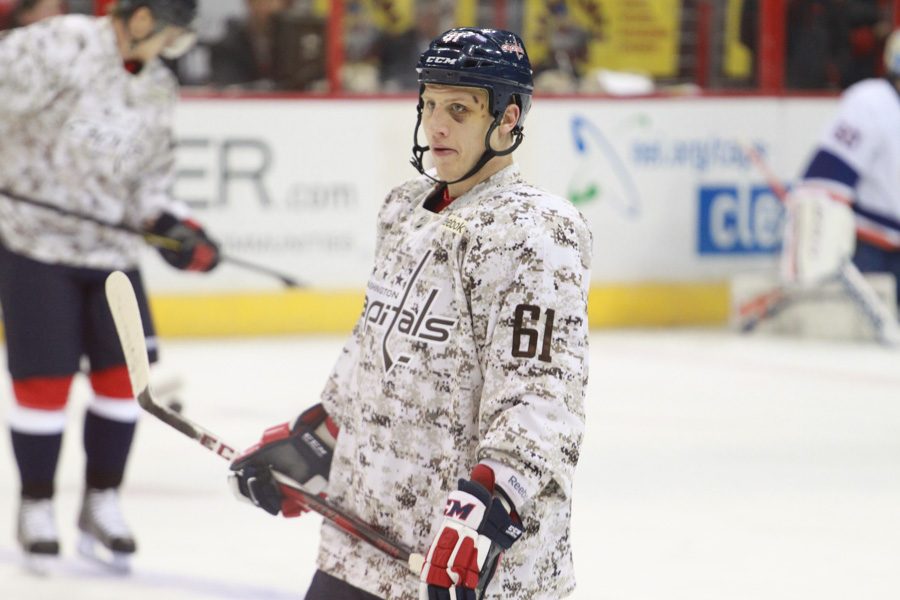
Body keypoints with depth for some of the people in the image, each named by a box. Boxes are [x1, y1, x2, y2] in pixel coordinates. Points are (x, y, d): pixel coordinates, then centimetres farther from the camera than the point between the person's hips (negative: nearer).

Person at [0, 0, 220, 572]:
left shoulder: (159, 88, 9)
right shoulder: (59, 46, -16)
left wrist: (173, 225, 0)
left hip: (111, 249, 6)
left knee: (124, 373, 3)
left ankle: (102, 503, 19)